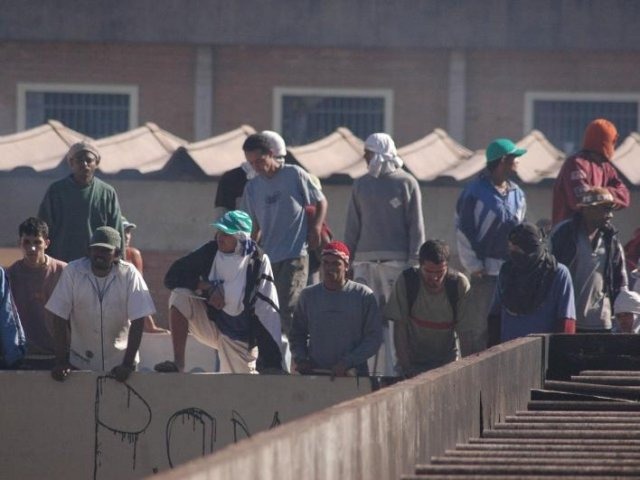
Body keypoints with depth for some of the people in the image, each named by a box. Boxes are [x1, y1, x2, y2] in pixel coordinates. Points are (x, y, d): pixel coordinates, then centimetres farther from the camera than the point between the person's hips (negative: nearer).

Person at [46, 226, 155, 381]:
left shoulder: (129, 274, -12)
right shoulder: (72, 271, -11)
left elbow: (138, 321, -13)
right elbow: (60, 317, -9)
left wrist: (128, 364, -17)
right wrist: (61, 361, -12)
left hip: (119, 362, 0)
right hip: (80, 361, 0)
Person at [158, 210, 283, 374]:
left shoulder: (257, 261, -17)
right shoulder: (211, 252, -8)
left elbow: (268, 311, -17)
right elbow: (172, 277, -8)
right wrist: (208, 288, -23)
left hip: (240, 336, -2)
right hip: (212, 322, 2)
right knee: (180, 296, -22)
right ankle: (178, 364, -19)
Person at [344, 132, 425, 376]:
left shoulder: (406, 183, 2)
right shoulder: (361, 185, 15)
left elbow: (416, 226, 1)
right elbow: (353, 226, 18)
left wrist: (414, 261, -6)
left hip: (397, 260, -4)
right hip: (365, 260, 4)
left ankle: (394, 371, -3)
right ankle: (371, 369, 0)